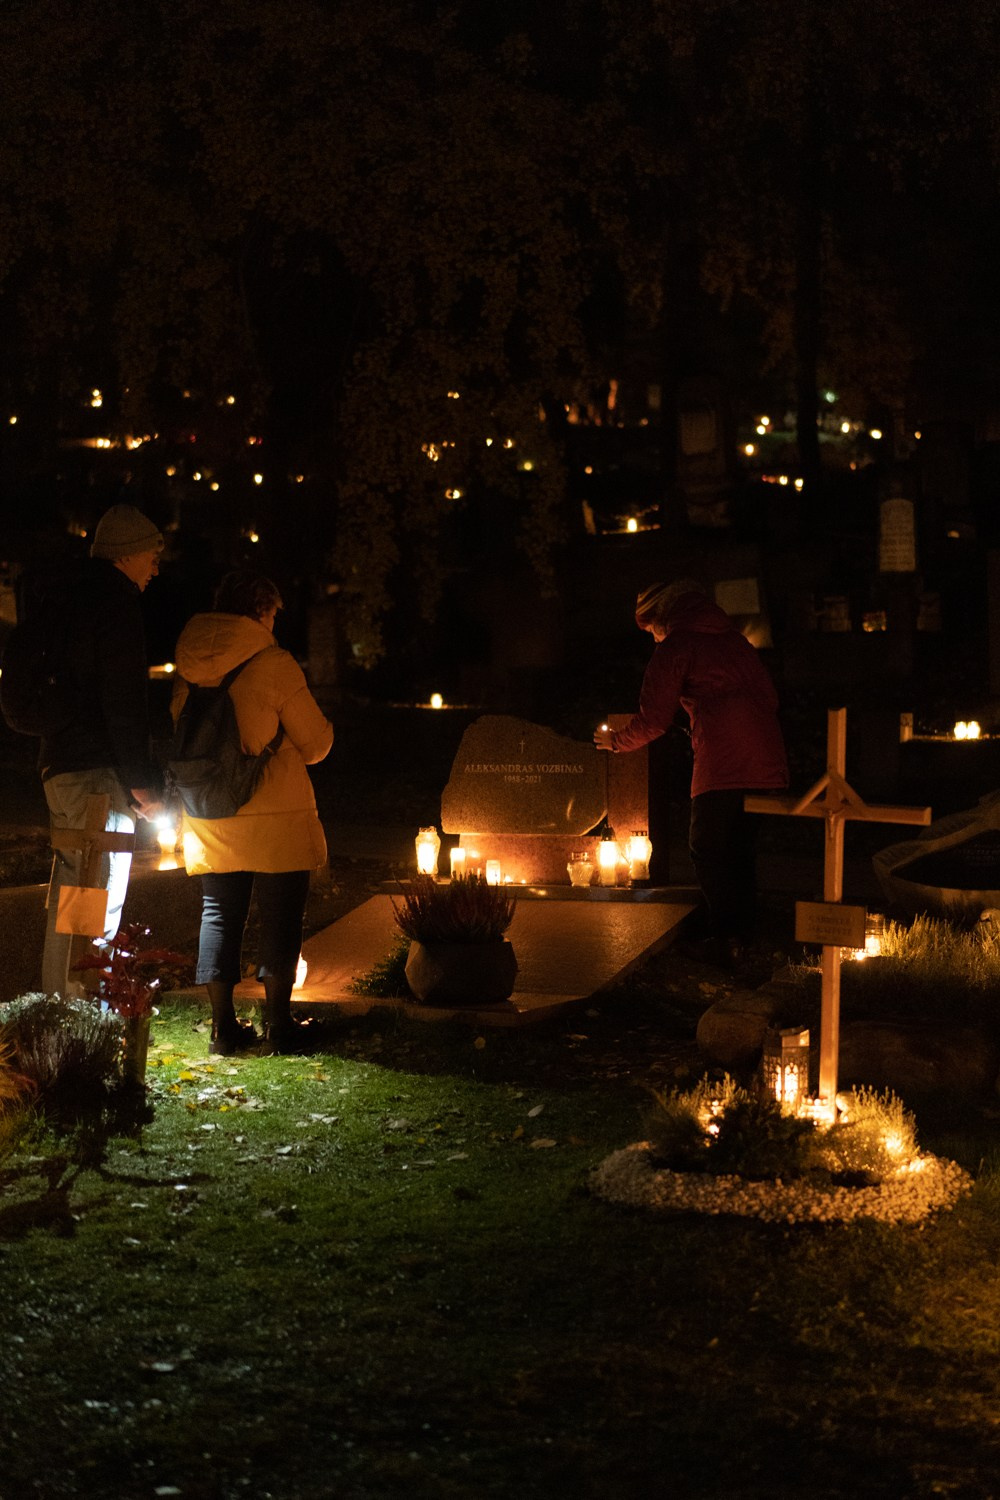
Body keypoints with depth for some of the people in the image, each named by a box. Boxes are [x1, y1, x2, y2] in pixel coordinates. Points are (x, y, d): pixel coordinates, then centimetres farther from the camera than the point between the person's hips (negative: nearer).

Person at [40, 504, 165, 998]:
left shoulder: (65, 600, 18)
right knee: (99, 907, -7)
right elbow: (125, 701, -18)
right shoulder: (116, 605, -13)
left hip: (57, 765, 10)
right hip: (98, 773, -10)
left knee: (67, 901, 16)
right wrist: (141, 782, -15)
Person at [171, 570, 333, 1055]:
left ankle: (223, 1026, 11)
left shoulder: (189, 668, 4)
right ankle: (277, 1023, 7)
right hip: (274, 817, -5)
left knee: (219, 913, 11)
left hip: (208, 821, 5)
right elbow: (315, 743, -6)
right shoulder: (273, 664, -11)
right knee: (280, 916, 5)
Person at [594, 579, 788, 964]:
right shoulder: (735, 639, 23)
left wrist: (615, 741, 19)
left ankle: (727, 936, -2)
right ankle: (746, 932, 20)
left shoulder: (675, 648, 2)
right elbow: (769, 697, 23)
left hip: (722, 764, -7)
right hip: (767, 759, 7)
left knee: (708, 849, 3)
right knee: (742, 848, 16)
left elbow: (653, 720, 2)